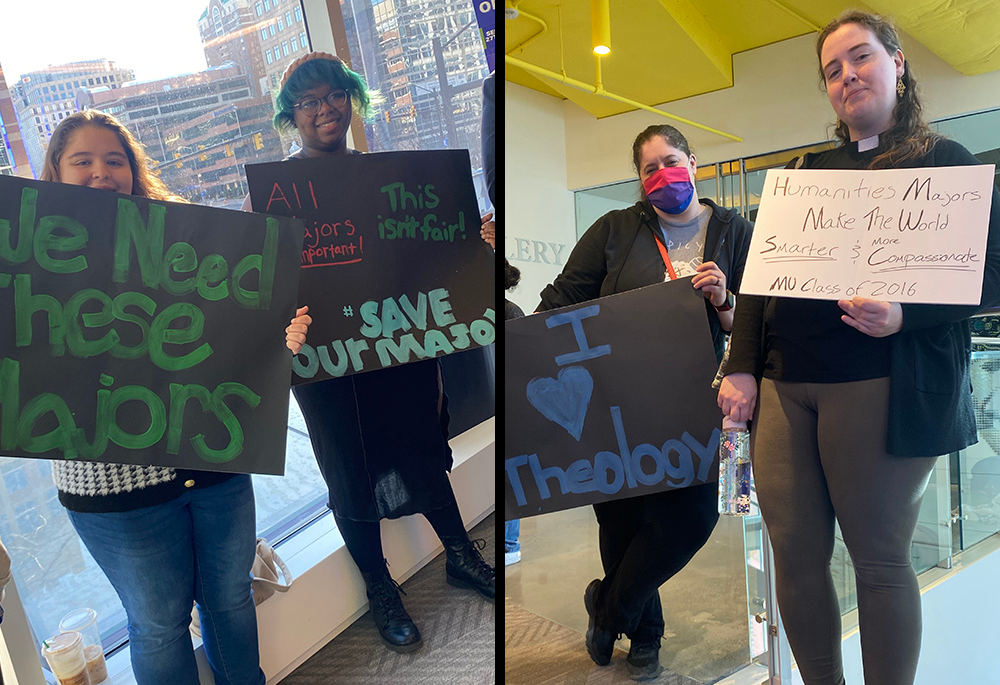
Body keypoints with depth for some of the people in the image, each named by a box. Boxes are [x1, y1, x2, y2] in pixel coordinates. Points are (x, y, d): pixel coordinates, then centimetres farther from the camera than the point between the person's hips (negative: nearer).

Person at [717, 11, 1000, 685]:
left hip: (877, 387, -4)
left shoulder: (946, 162, 8)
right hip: (784, 384, 4)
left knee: (879, 559, 3)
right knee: (795, 555, 7)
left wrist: (904, 312, -20)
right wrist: (740, 368, 4)